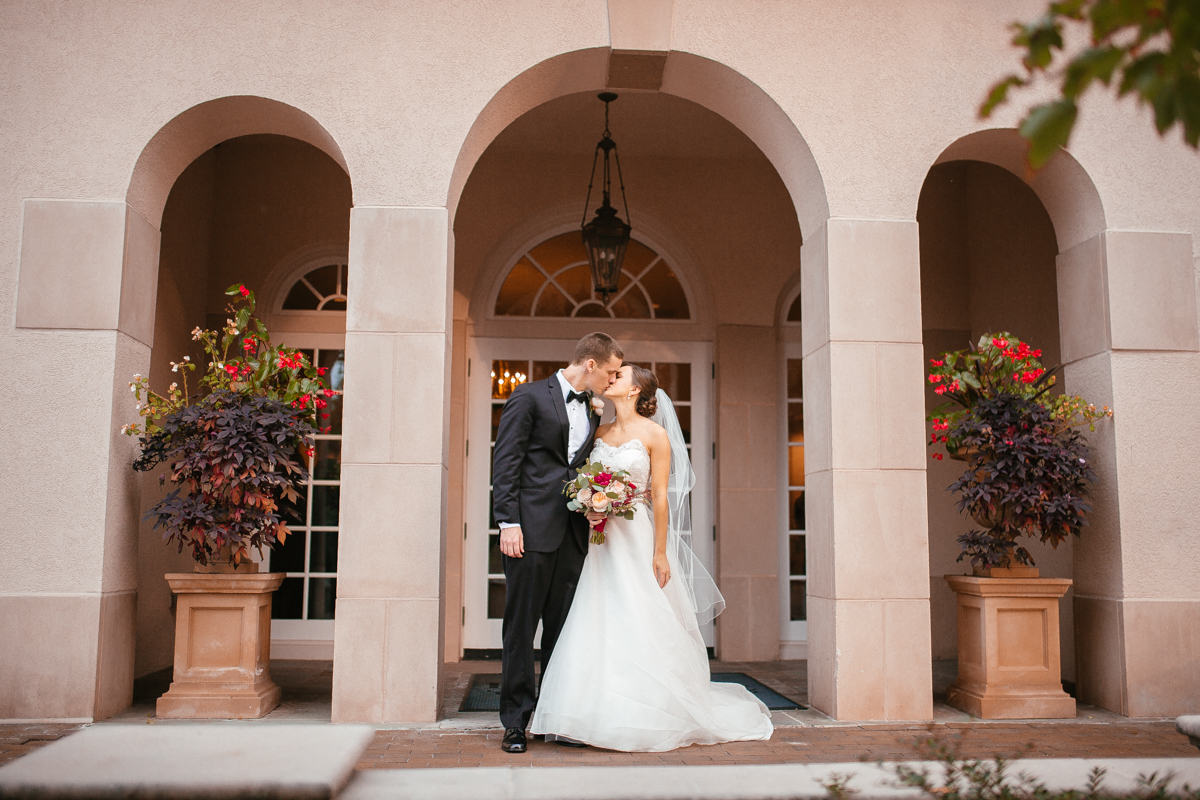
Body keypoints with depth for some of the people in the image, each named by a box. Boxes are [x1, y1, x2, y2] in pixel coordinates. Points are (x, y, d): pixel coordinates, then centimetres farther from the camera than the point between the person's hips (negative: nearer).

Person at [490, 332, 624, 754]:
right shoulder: (530, 397, -2)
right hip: (532, 529, -6)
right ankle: (516, 722, 8)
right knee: (521, 626, 0)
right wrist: (508, 521, -14)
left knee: (563, 628, 8)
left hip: (572, 533, 6)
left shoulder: (592, 411, 17)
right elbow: (506, 462, -7)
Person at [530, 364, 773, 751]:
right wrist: (589, 508, -2)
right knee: (601, 628, 2)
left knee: (642, 628, -4)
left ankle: (647, 721, 8)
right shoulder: (600, 433, 12)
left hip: (638, 538, -5)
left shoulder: (654, 434, -4)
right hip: (603, 541, 5)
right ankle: (608, 718, 10)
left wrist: (660, 553, -12)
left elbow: (660, 496, -8)